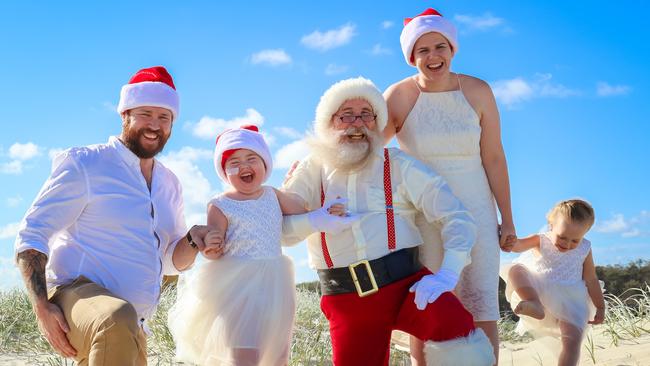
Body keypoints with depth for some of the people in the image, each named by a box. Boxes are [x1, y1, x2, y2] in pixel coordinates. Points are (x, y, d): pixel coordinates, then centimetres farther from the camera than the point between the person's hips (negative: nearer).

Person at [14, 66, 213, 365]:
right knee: (119, 319, -39)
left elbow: (172, 261, 22)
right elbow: (31, 237, -6)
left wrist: (193, 240, -3)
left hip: (131, 329, 8)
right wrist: (42, 308, -20)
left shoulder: (169, 184, 17)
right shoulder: (84, 164, -3)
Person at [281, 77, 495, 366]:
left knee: (456, 327, -29)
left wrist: (447, 274, -17)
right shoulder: (312, 171, 10)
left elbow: (457, 218, -1)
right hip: (346, 299, 2)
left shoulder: (398, 165, 6)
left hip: (404, 281, -2)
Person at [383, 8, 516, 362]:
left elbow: (494, 158, -1)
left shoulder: (477, 91, -3)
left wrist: (507, 220, 1)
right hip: (421, 215, -1)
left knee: (482, 308, -1)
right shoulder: (398, 96, -7)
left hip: (475, 211, 1)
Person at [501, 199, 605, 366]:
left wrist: (600, 307, 10)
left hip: (569, 301, 0)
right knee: (515, 270, -23)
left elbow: (591, 280, 9)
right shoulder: (541, 241, -3)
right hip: (540, 293, 0)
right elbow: (518, 245, -23)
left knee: (572, 340, -19)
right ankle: (534, 305, -44)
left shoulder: (584, 249, 2)